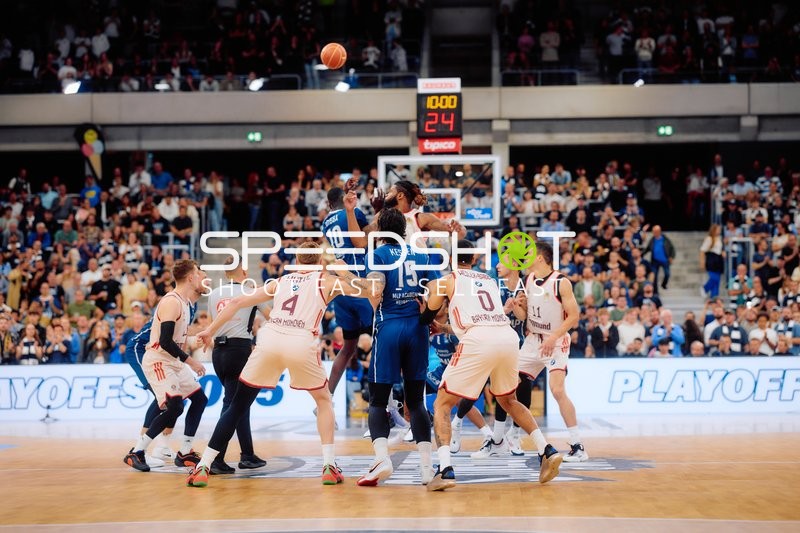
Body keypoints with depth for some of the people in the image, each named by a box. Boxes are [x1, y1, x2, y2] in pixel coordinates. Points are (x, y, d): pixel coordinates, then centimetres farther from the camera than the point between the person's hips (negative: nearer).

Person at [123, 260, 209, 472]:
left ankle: (184, 454, 15)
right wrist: (190, 361, -20)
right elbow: (165, 341, -26)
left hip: (173, 360, 11)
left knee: (199, 399, 11)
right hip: (158, 361, -10)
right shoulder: (171, 302, -20)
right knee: (175, 407, -19)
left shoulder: (185, 302, 11)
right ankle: (136, 452, -10)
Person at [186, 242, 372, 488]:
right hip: (301, 344, -2)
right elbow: (368, 291, 13)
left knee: (237, 406, 11)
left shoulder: (280, 281, 25)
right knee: (324, 401, 22)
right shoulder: (326, 281, 17)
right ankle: (329, 466, 11)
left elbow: (238, 302, 21)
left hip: (270, 340, 2)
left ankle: (203, 467, 5)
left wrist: (210, 330, 26)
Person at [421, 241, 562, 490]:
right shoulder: (490, 281, 30)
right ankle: (547, 451, 15)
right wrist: (451, 326, 52)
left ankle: (445, 469, -11)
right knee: (508, 400, 29)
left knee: (442, 404, 7)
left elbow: (425, 318, 20)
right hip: (509, 336, 5)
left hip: (479, 340, -5)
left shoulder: (445, 280, 15)